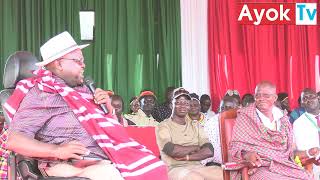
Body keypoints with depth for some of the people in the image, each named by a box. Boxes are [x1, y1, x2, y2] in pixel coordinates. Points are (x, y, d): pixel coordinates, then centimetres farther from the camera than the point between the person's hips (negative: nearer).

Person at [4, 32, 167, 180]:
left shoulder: (82, 90, 21)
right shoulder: (41, 94, -2)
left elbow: (106, 126, 30)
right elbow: (14, 140, -11)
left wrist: (108, 106, 8)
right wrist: (56, 150, -23)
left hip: (106, 159, 8)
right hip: (71, 165, -7)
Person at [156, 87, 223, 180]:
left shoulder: (195, 126, 18)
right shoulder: (163, 126, 4)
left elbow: (209, 151, 5)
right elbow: (172, 150, -14)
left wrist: (186, 157, -10)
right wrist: (195, 148, 0)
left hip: (197, 167, 5)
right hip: (175, 168, -4)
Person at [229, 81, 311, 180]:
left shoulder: (283, 119, 17)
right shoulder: (245, 116, 4)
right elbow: (235, 147, -3)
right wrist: (247, 155, -23)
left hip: (284, 165, 5)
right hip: (258, 168, -5)